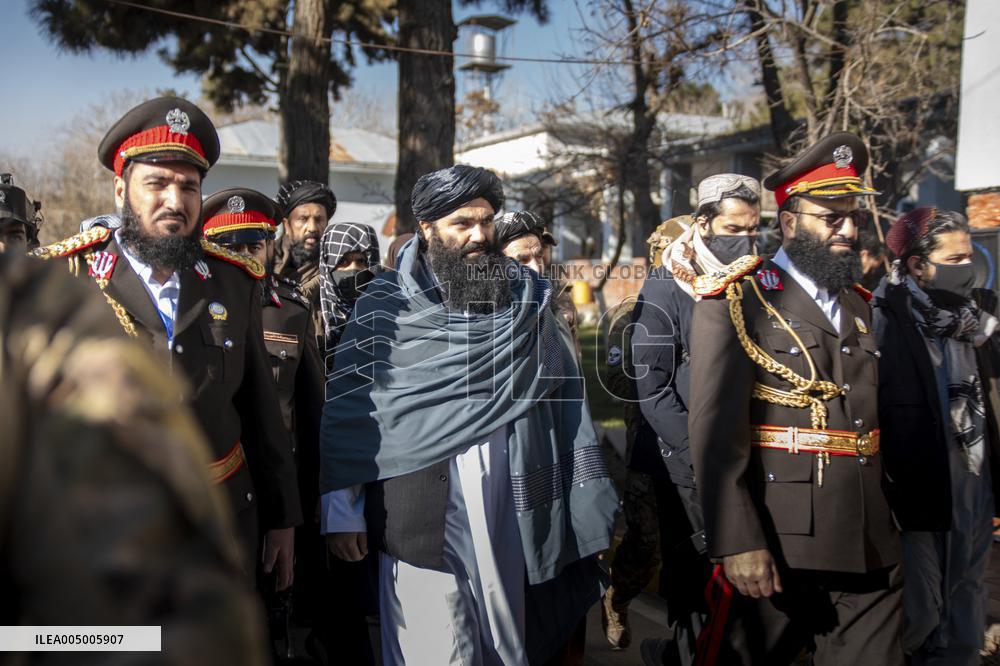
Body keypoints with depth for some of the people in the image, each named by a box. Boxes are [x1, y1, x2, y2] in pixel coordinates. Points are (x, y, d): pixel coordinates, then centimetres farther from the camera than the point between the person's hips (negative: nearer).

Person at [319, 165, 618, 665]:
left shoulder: (527, 297, 7)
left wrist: (589, 504, 2)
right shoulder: (384, 306, 0)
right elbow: (346, 409, 1)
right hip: (421, 511, -2)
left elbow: (564, 397, 6)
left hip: (513, 512, 2)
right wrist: (341, 509, -1)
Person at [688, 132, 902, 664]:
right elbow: (714, 429, -15)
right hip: (776, 547, -6)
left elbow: (869, 414, 17)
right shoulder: (737, 301, -6)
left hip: (871, 551, 6)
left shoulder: (858, 305, 15)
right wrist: (738, 543, -21)